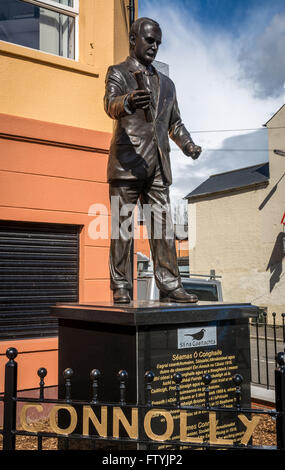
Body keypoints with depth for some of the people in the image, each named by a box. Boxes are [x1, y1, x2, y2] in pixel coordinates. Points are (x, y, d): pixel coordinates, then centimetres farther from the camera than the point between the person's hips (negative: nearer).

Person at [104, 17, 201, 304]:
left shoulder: (166, 83, 25)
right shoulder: (117, 72, 9)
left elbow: (174, 123, 27)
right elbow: (111, 105, -12)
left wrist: (187, 145, 6)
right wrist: (129, 101, -36)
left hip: (158, 166, 5)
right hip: (127, 162, -5)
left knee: (163, 226, 1)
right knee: (121, 227, -4)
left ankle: (169, 286, 3)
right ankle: (120, 288, 0)